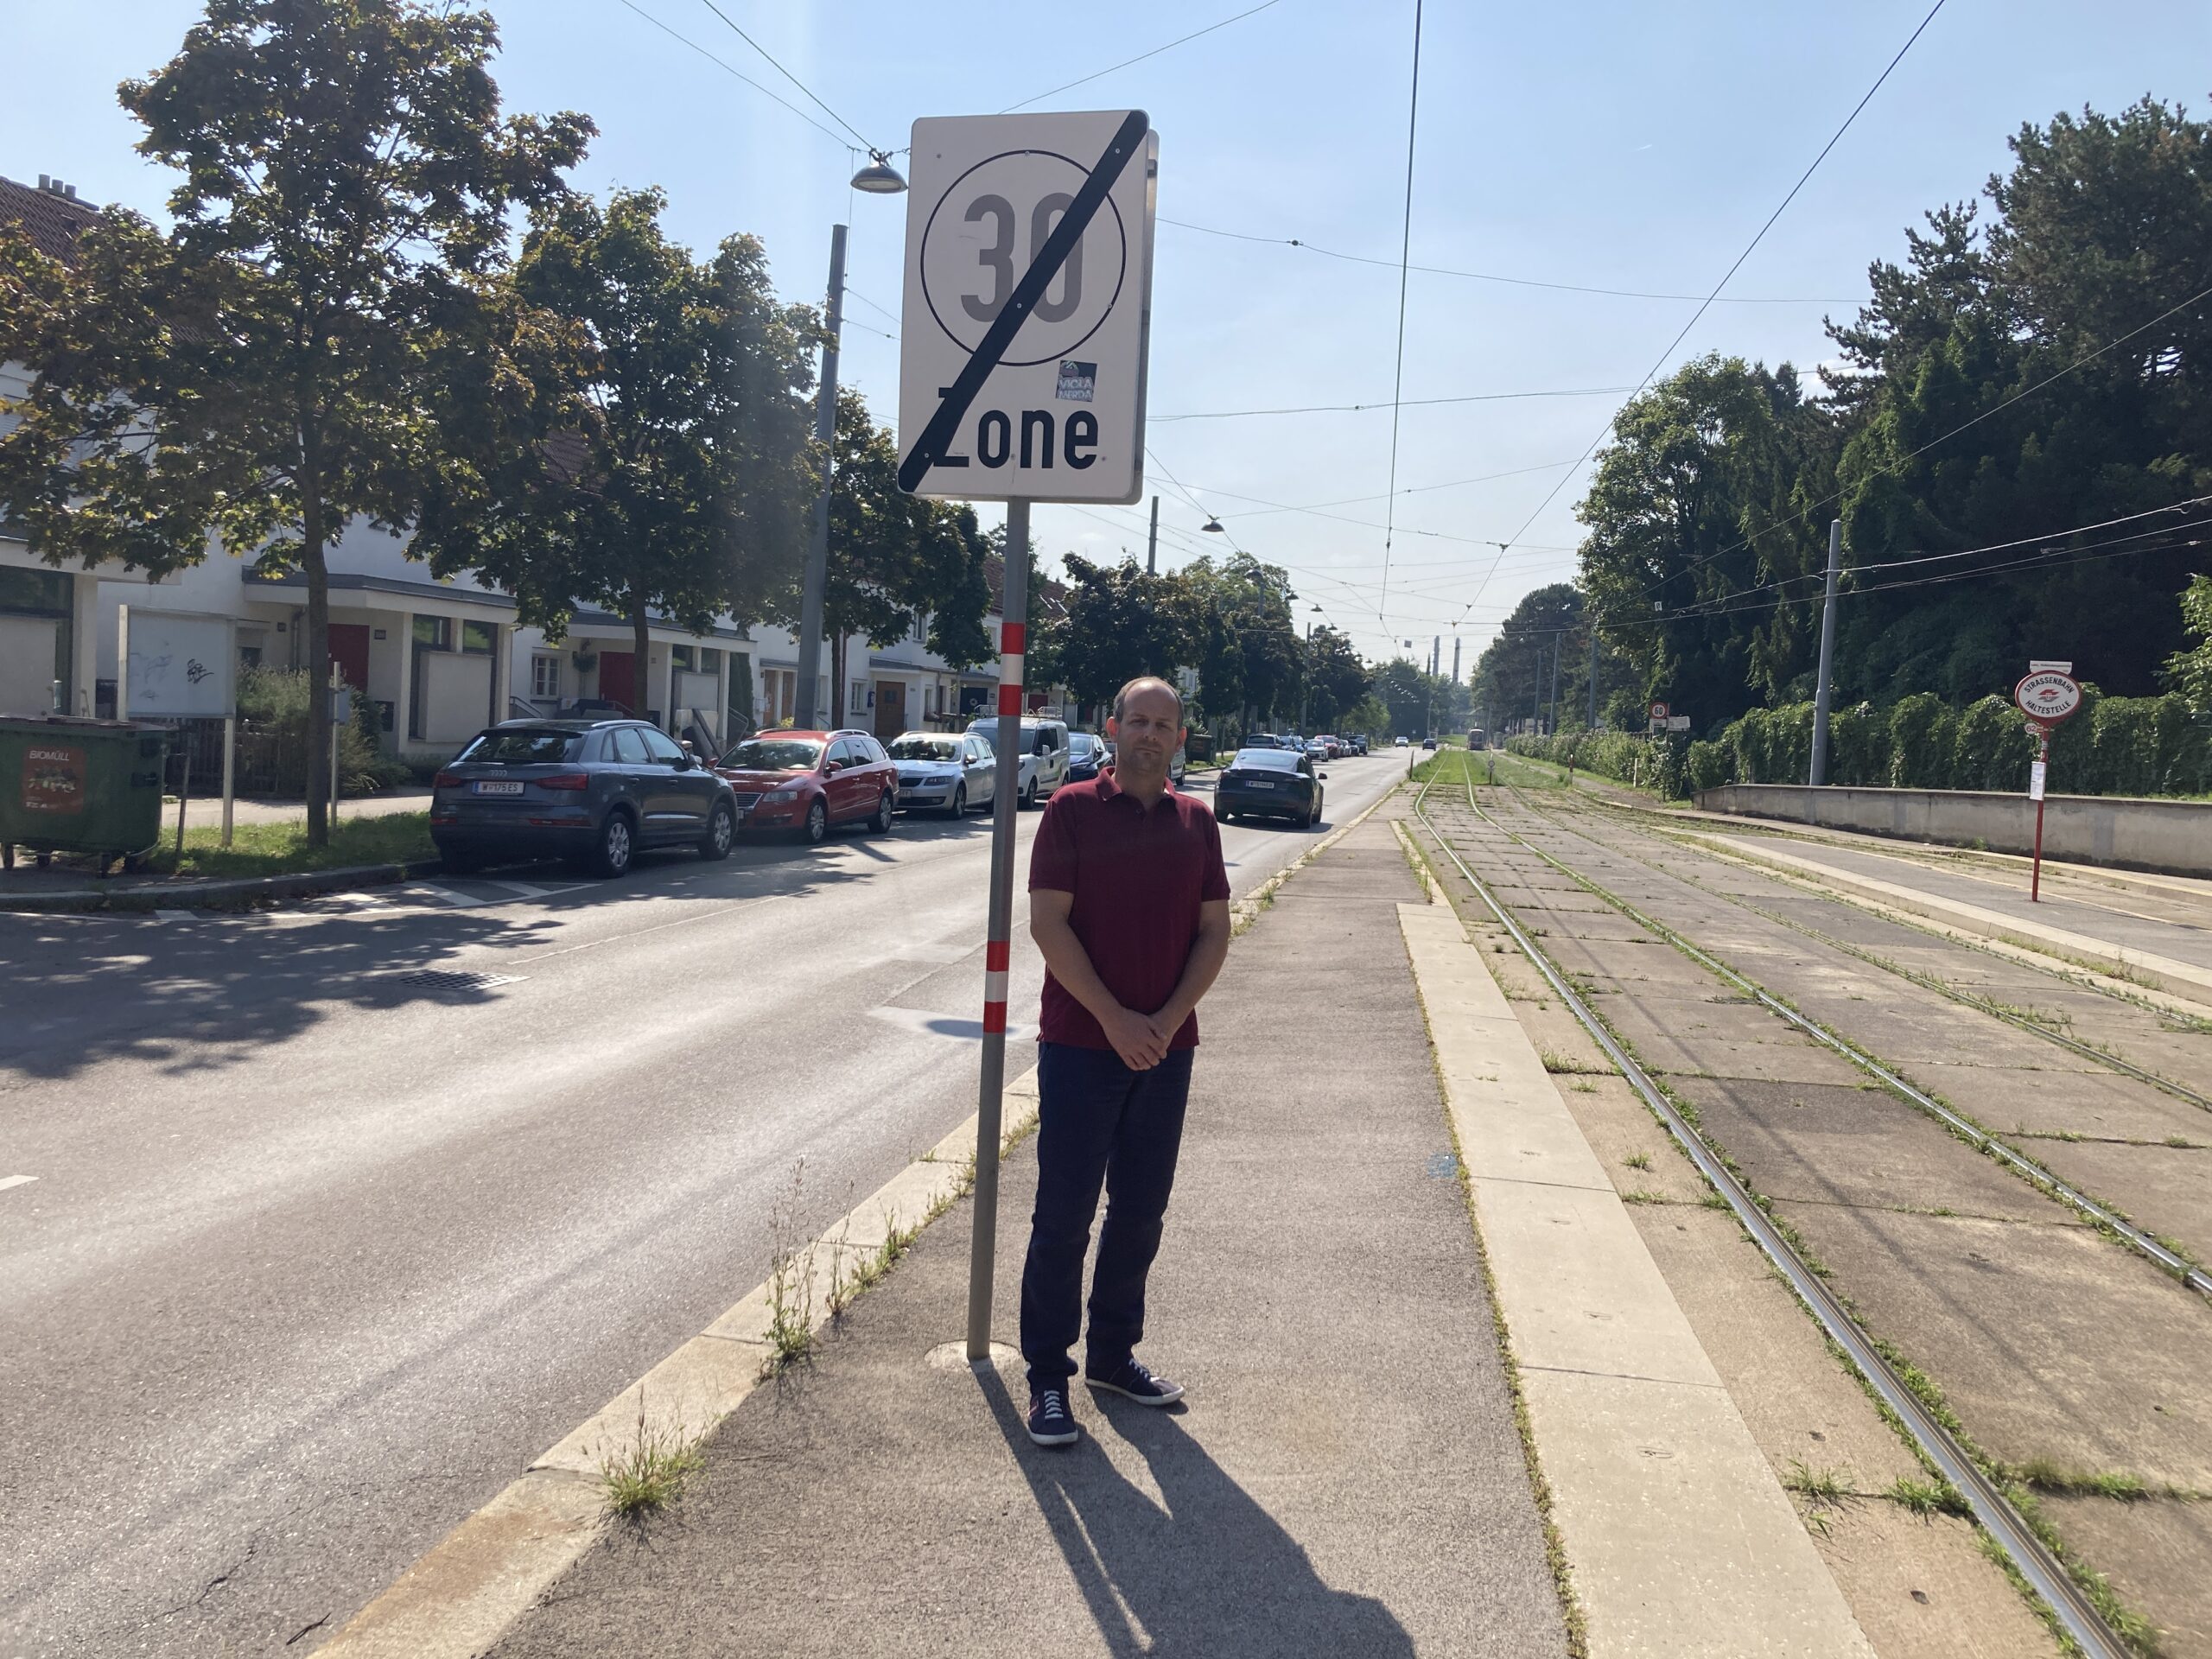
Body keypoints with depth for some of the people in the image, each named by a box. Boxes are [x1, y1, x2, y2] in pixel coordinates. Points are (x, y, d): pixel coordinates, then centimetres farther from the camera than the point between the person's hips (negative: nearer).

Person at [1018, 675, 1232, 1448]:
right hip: (1081, 1044, -4)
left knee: (1140, 1214, 13)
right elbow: (1048, 922, -10)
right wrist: (1114, 1019, -15)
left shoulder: (1195, 822, 8)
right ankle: (1048, 1376, 13)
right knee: (1064, 1215, 1)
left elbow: (1214, 931, 6)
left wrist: (1168, 1019, -8)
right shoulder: (1072, 809, -4)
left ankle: (1114, 1354, 29)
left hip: (1165, 1050, 4)